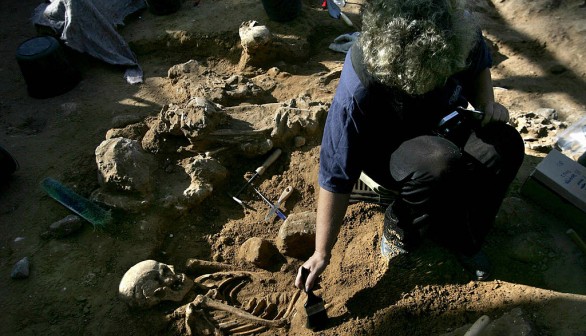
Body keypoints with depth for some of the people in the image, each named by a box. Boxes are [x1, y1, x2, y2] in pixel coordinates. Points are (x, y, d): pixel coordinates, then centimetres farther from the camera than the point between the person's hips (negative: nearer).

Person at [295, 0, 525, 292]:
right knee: (440, 163, -36)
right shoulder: (357, 90, -34)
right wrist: (322, 253, -22)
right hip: (389, 149, -5)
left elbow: (479, 67, 7)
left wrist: (487, 104, -14)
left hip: (443, 126, 5)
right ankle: (401, 222, -5)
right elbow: (335, 179, -28)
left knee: (506, 144, -23)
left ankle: (462, 237, 0)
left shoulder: (462, 33, -21)